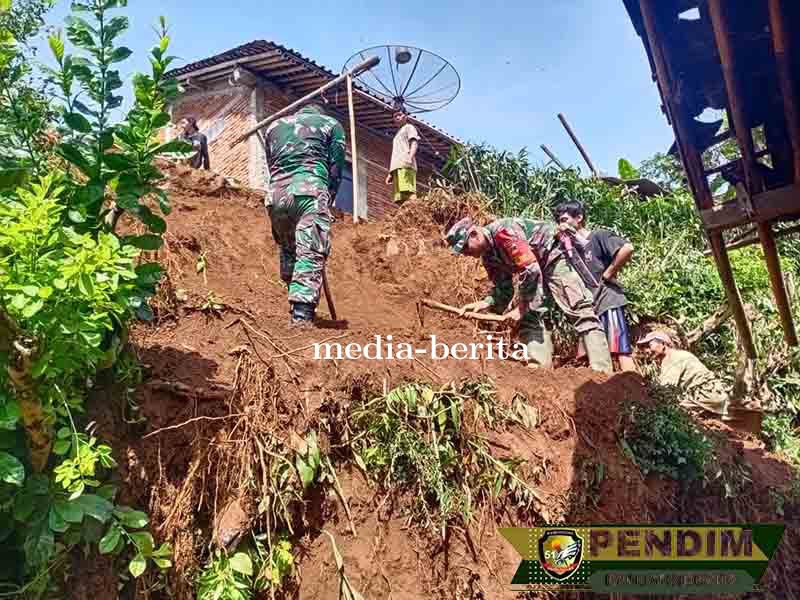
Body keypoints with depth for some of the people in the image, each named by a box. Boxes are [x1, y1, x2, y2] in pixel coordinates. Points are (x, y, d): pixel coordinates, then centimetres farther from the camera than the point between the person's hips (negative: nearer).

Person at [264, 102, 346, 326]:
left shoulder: (274, 126, 29)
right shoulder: (330, 123, 19)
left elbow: (271, 166, 22)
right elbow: (336, 168, 11)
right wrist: (327, 202, 18)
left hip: (275, 194, 4)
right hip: (310, 191, -4)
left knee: (288, 252, 18)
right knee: (311, 254, -11)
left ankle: (296, 308, 19)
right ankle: (302, 315, -24)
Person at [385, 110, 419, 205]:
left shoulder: (409, 127, 15)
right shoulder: (397, 135, 37)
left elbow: (414, 143, -3)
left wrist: (410, 157, -22)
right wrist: (390, 173, 23)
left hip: (406, 165, -8)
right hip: (396, 167, 8)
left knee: (409, 192, -25)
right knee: (400, 197, -6)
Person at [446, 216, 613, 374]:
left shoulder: (503, 231, -27)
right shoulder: (488, 256, 2)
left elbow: (530, 269, -30)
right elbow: (503, 289, 4)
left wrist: (521, 308, -24)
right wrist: (486, 303, -16)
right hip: (534, 266, 9)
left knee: (578, 309, -16)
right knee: (529, 316, -4)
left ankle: (602, 372, -18)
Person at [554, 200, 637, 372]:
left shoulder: (598, 236, -3)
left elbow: (627, 248, -19)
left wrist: (608, 274, -11)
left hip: (608, 300, -8)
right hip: (589, 305, 8)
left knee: (621, 350, -9)